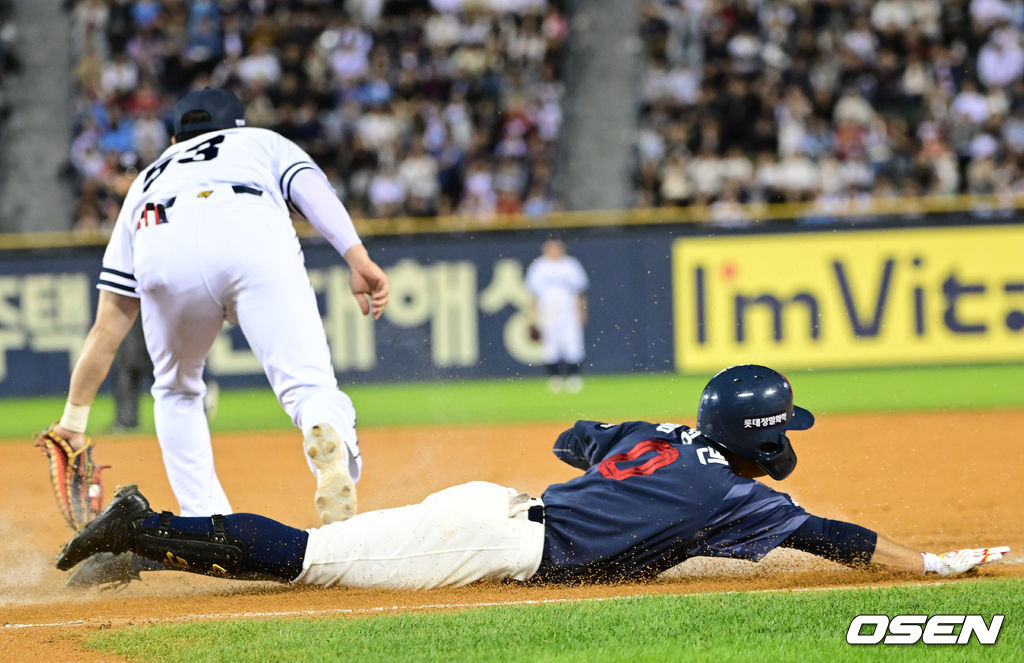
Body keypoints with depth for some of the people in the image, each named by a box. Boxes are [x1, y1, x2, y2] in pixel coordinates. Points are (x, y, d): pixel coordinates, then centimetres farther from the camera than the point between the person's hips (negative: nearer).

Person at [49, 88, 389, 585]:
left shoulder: (149, 182, 45)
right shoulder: (264, 143, 42)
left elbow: (108, 324, 40)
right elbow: (311, 186, 15)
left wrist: (74, 417, 44)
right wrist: (357, 258, 2)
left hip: (163, 251, 2)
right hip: (254, 232, -2)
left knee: (176, 394, 26)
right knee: (306, 384, -7)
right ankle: (330, 439, -42)